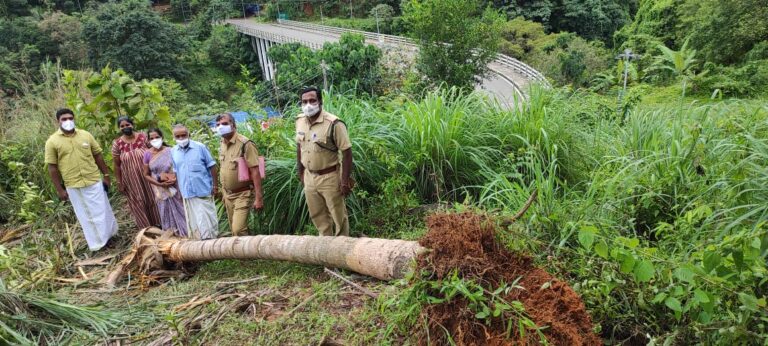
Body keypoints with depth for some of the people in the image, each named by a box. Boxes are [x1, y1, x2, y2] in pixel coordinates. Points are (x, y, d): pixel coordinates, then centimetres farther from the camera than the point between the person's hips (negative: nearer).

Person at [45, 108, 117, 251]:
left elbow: (98, 156, 7)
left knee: (102, 211, 10)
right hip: (73, 186, -1)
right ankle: (97, 243, 20)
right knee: (85, 216, 9)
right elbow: (52, 167, -3)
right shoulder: (52, 141, -4)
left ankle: (110, 234, 29)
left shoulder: (86, 135, 2)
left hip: (94, 181, 1)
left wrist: (106, 175, 4)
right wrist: (60, 190, -5)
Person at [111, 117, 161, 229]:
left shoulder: (143, 137, -6)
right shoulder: (117, 143, -6)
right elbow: (117, 165, -1)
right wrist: (119, 182, 0)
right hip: (131, 180, 0)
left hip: (147, 176, 0)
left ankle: (158, 225, 28)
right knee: (138, 203, 10)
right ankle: (146, 229, 25)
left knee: (152, 199, 11)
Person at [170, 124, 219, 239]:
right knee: (193, 221, 12)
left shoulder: (200, 147, -8)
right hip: (187, 192, 4)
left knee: (207, 219, 2)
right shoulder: (173, 152, 4)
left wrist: (215, 186, -7)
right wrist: (179, 189, 8)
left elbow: (211, 166, -5)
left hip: (203, 190, -4)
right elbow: (176, 172, 11)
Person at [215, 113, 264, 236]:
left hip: (243, 194, -7)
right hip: (228, 195, 7)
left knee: (238, 230, -15)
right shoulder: (222, 145, 6)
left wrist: (258, 198, -23)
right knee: (234, 230, 13)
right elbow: (224, 171, 14)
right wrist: (223, 192, 15)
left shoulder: (245, 144, -17)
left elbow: (255, 172, -19)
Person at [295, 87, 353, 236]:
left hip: (329, 178, -6)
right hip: (309, 177, 6)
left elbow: (347, 152, -18)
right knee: (317, 216, 20)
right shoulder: (300, 121, 0)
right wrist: (301, 173, 14)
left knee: (339, 216, 8)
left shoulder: (333, 123, -20)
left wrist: (345, 181, -19)